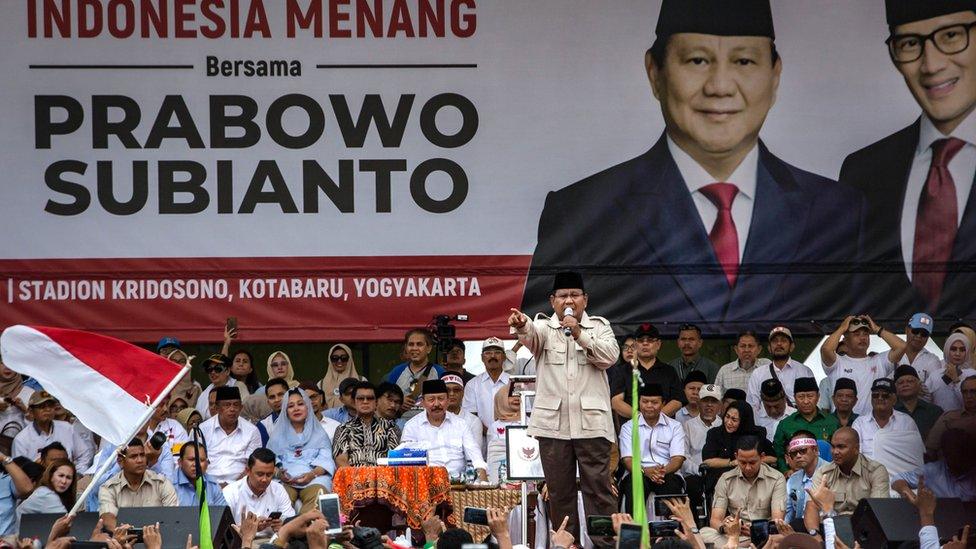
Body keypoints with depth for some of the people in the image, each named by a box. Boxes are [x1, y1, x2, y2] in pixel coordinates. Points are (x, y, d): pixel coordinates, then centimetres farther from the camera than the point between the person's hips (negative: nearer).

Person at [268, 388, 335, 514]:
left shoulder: (319, 433, 24)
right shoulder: (278, 434, 28)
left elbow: (326, 460, 9)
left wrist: (313, 474, -13)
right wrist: (279, 473, -9)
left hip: (314, 478, -1)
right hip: (285, 480, 1)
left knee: (317, 492, -37)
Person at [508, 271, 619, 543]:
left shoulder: (599, 327, 12)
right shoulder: (544, 327, 10)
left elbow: (609, 356, -6)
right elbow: (531, 334, -15)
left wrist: (580, 334, -18)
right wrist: (521, 325, -39)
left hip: (591, 421, -1)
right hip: (553, 421, 1)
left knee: (598, 487, -6)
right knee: (559, 490, 4)